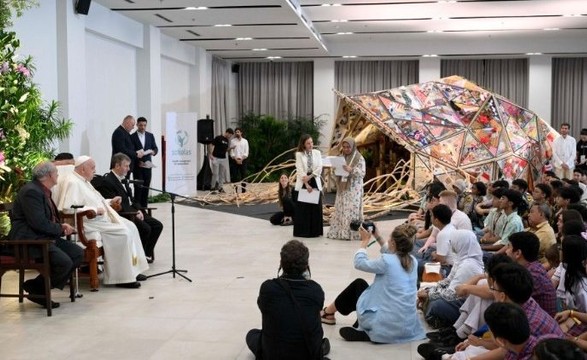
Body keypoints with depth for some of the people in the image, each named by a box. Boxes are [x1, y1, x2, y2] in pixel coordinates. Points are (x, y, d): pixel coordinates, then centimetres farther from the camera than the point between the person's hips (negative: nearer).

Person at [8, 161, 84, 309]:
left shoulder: (43, 191, 16)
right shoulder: (31, 191, -16)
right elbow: (39, 223, -23)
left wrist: (61, 226, 2)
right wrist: (61, 228, -9)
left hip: (44, 236, 10)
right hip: (28, 239, -10)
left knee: (78, 253, -2)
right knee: (64, 262, -26)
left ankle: (41, 286, 4)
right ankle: (36, 289, -4)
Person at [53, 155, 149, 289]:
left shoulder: (84, 181, 16)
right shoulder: (72, 183, -17)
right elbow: (68, 209, -28)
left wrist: (110, 202, 17)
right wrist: (95, 210, -24)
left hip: (99, 217, 11)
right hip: (88, 223, -11)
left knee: (130, 226, 5)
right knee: (123, 233, -21)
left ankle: (133, 270, 8)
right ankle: (122, 278, -13)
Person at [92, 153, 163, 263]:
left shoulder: (123, 180, 16)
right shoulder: (107, 181, -15)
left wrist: (139, 210, 0)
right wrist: (135, 214, -21)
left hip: (133, 212, 9)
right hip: (121, 216, -9)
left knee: (157, 225, -2)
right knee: (145, 228, -25)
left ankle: (147, 253, 8)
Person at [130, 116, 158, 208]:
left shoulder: (150, 136, 10)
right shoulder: (132, 137, -2)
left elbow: (155, 148, 9)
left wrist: (153, 151, -14)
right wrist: (138, 162, -15)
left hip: (147, 166, 4)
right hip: (137, 166, -4)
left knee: (146, 187, 4)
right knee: (138, 187, -5)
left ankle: (144, 207, 10)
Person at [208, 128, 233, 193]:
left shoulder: (227, 140, 12)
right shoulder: (218, 138, -9)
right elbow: (211, 145, -10)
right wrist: (210, 154, -18)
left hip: (223, 158, 7)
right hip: (216, 158, -7)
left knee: (222, 174, 9)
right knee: (215, 173, -5)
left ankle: (220, 187, 16)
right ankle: (213, 187, 3)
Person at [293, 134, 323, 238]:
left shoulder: (317, 153, 5)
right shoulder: (299, 154, -2)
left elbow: (319, 168, -2)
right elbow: (300, 170, -9)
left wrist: (310, 177, -15)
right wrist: (306, 184, -15)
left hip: (315, 183, 2)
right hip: (302, 184, -2)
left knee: (315, 208, 3)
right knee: (302, 209, -1)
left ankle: (315, 231, 10)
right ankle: (303, 231, 5)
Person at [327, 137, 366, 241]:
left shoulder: (359, 158, -5)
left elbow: (362, 173, -12)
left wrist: (351, 170, -27)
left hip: (353, 189, -6)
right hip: (342, 188, 6)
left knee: (351, 210, -7)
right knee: (340, 210, 5)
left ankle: (351, 233, -5)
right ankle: (338, 232, 10)